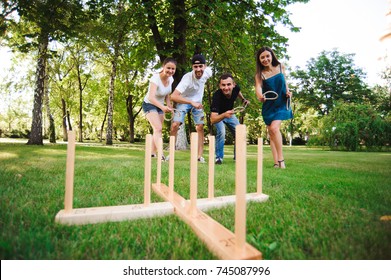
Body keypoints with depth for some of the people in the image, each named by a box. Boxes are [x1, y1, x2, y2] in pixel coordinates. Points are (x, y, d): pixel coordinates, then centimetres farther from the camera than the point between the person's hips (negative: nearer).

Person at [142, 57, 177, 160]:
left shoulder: (170, 79, -8)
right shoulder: (155, 78, -28)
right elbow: (151, 97, -42)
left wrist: (169, 105, -7)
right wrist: (162, 107, -58)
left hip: (160, 106, 7)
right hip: (149, 104, -7)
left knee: (157, 130, 10)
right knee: (158, 128, -22)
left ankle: (152, 153, 21)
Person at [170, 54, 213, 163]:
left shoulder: (208, 72, -19)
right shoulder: (187, 78, -34)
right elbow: (173, 96, -41)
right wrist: (191, 102, -51)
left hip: (198, 102, 4)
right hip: (184, 101, -4)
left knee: (200, 127, -6)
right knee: (175, 125, -16)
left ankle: (200, 156, 0)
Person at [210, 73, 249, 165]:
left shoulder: (235, 88, -26)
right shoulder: (217, 96, -40)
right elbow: (212, 119, -48)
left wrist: (244, 99, -2)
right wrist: (224, 115, -62)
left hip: (230, 114, 5)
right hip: (218, 116, -5)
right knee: (221, 132, -28)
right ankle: (219, 157, -9)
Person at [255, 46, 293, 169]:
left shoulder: (280, 67, -2)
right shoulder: (260, 74, -9)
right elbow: (258, 86, -27)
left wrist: (288, 91, -3)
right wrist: (260, 96, -48)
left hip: (281, 103, -1)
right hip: (269, 106, 1)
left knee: (274, 128, -21)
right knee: (271, 132, 2)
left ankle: (281, 159, -9)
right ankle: (276, 162, 10)